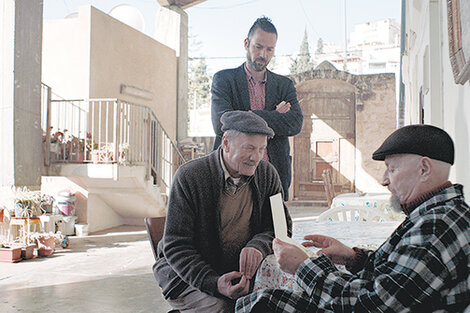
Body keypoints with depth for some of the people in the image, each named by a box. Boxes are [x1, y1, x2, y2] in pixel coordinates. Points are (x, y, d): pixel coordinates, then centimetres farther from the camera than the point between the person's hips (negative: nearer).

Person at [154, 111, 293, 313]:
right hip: (187, 275, -3)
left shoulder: (268, 175, 0)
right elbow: (175, 247, -16)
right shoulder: (189, 176, -15)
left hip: (243, 271, 4)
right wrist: (214, 284, -32)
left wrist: (258, 246, -23)